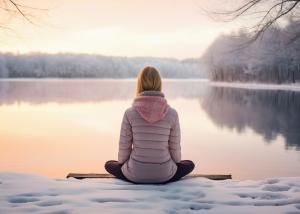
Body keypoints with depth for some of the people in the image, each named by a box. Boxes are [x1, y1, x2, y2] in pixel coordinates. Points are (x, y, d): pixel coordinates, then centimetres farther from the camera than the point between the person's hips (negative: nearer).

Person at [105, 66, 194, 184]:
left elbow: (124, 147, -4)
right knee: (189, 164, 31)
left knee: (109, 165, 31)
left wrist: (122, 163, 19)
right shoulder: (172, 113, -11)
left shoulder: (130, 113, -12)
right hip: (164, 174, 0)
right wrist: (175, 164, 21)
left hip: (135, 174, 0)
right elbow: (175, 148, -2)